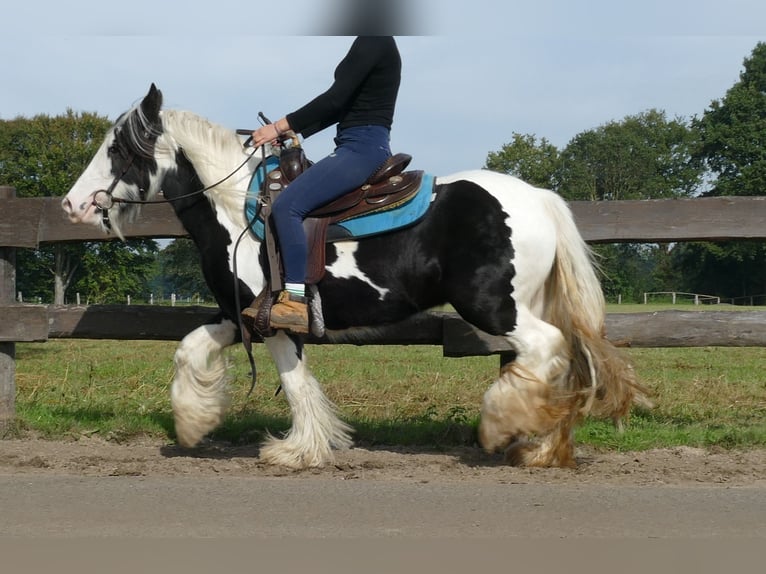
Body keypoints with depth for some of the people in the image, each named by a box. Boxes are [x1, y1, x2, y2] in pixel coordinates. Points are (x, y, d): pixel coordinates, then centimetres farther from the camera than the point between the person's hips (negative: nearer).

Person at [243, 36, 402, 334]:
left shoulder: (372, 41, -11)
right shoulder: (373, 44, 20)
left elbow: (336, 98, -18)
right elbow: (344, 105, 22)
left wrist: (281, 126, -15)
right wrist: (296, 131, 16)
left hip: (363, 147, -11)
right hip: (362, 146, 11)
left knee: (287, 205, -22)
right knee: (291, 202, 13)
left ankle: (298, 304, -23)